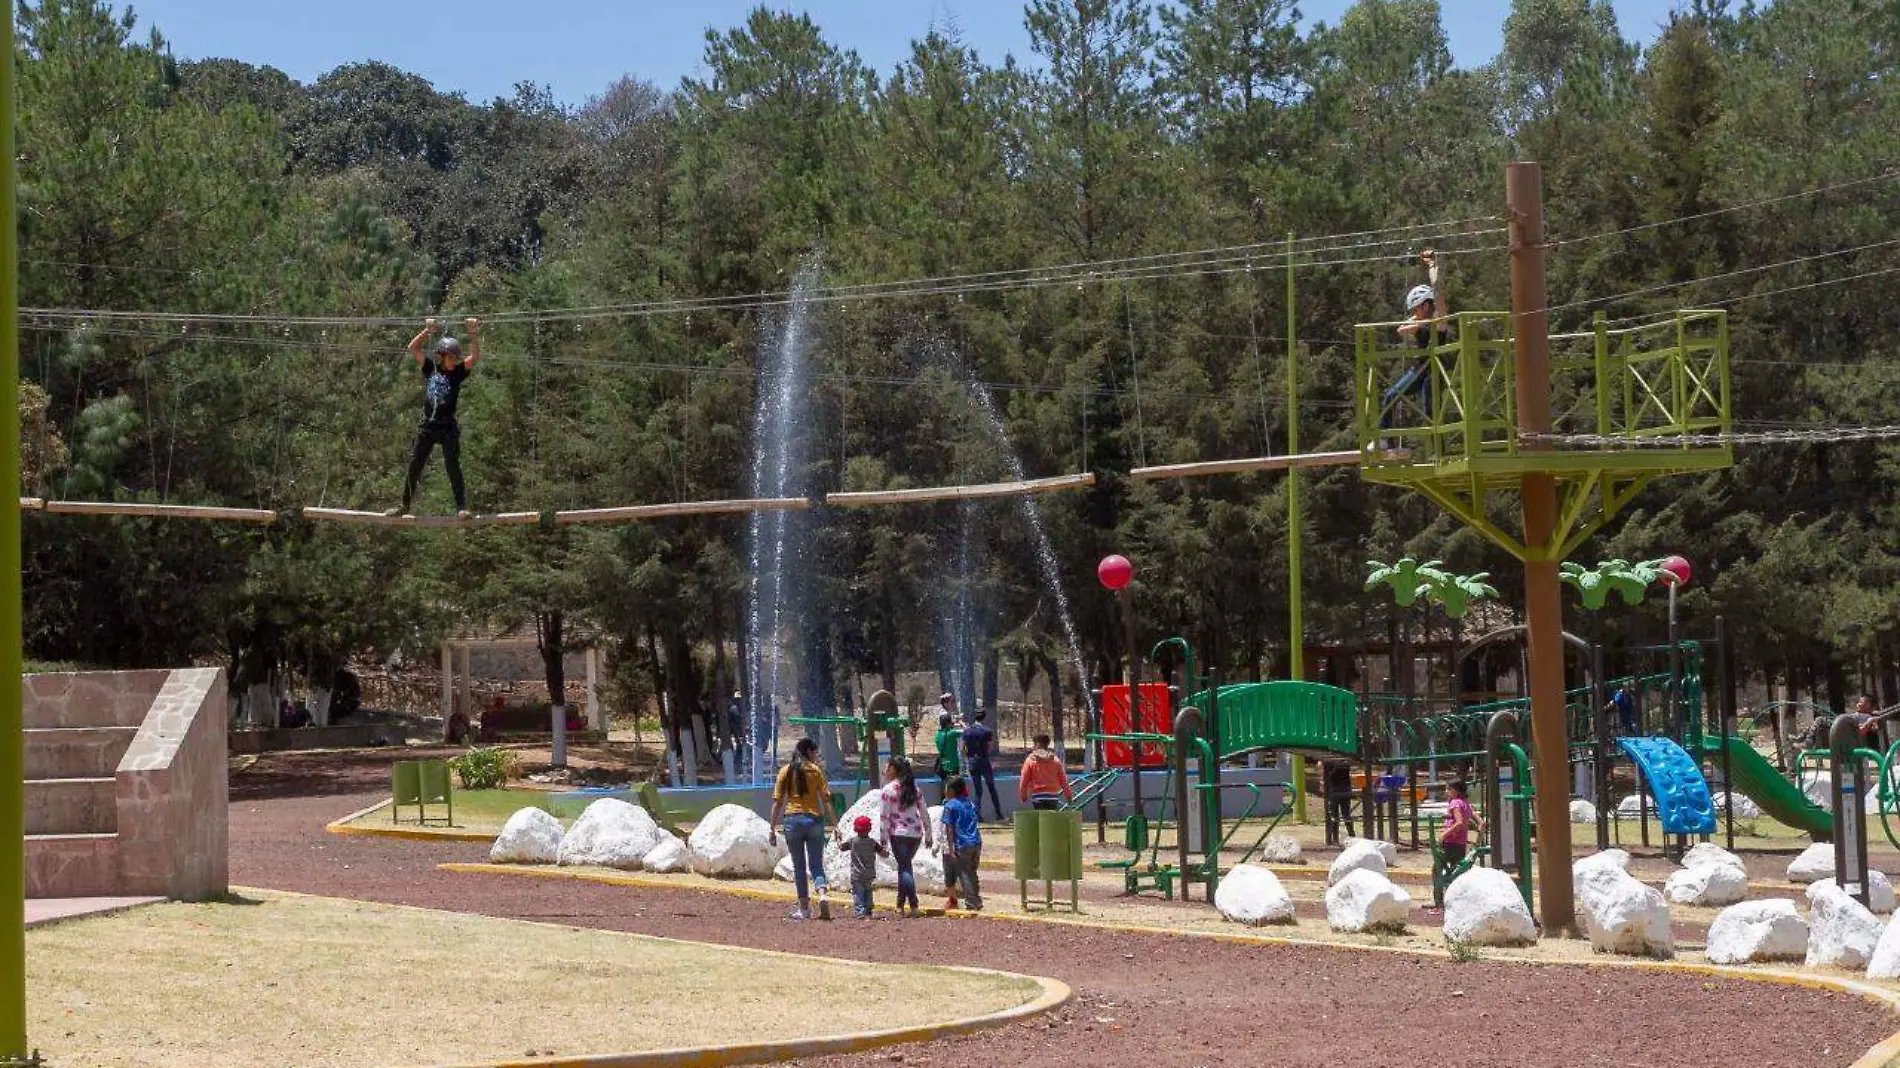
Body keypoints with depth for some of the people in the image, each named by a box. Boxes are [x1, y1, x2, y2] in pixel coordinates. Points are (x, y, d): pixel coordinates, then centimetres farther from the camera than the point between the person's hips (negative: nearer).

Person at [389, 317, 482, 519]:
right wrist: (427, 331, -10)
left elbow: (475, 356, -12)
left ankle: (462, 507, -7)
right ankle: (405, 506, 16)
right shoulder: (430, 368, 5)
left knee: (453, 467, -8)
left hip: (448, 428, -3)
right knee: (414, 466, 7)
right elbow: (413, 348, 1)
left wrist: (474, 334, -22)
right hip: (427, 426, 3)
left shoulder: (458, 372, 0)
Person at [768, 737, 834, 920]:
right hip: (814, 819, 0)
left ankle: (804, 907, 10)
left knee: (799, 866, 9)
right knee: (816, 865, 5)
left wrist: (773, 829, 4)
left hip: (793, 819, 0)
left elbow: (777, 801, 1)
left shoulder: (786, 771, 5)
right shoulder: (816, 770, 2)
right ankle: (822, 895, -21)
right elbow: (826, 799, -3)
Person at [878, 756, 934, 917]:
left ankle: (914, 906, -13)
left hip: (899, 833, -6)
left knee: (905, 868, -3)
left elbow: (884, 817, -10)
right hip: (916, 832, 6)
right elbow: (924, 813, 10)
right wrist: (928, 834, 16)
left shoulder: (887, 790, -8)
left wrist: (883, 840, -6)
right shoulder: (914, 788, 9)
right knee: (905, 866, 18)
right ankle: (900, 904, 20)